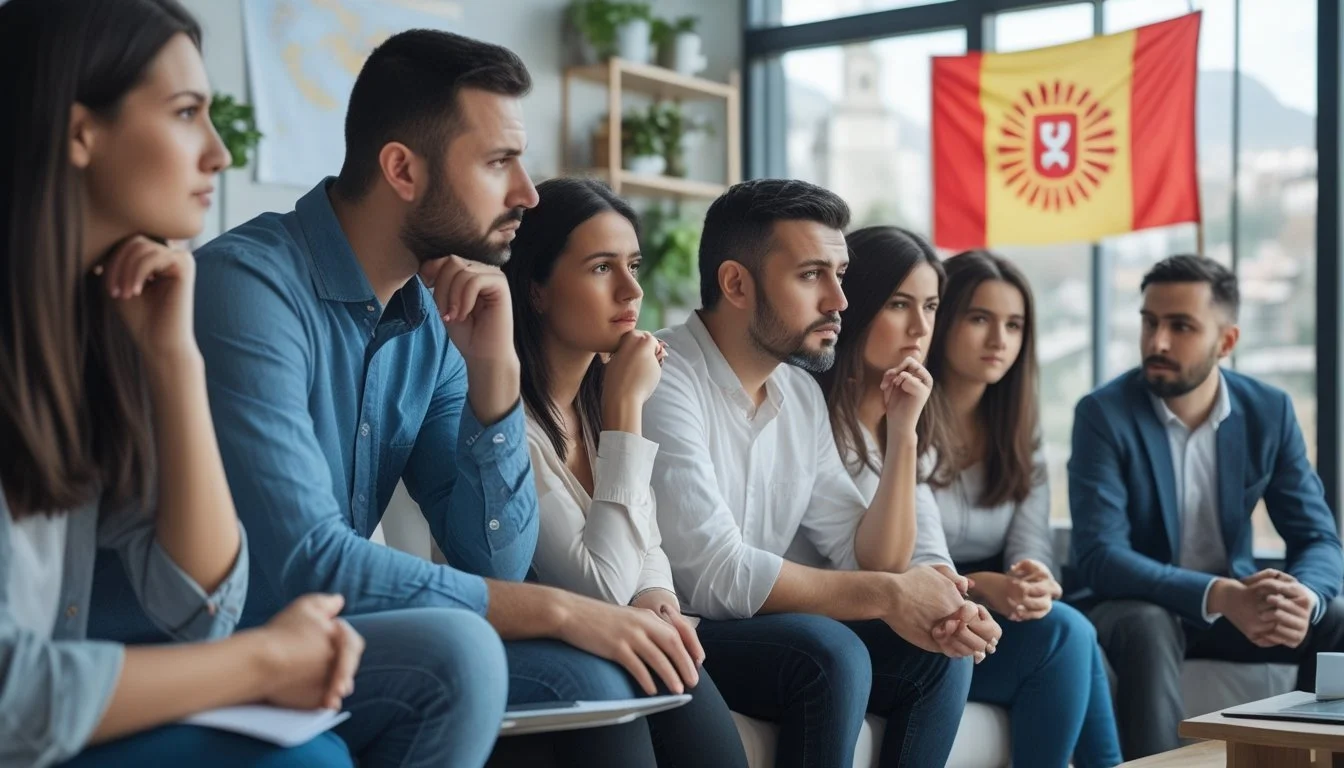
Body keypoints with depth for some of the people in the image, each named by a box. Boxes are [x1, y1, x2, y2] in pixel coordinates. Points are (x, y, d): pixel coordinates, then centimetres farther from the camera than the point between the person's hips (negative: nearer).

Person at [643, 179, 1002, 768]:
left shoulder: (802, 395, 7)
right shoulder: (665, 382, -18)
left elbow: (866, 561, 6)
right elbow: (713, 577, -26)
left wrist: (902, 433, -6)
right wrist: (887, 594, -20)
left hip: (758, 631, 8)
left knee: (939, 652, -5)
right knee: (831, 653, -28)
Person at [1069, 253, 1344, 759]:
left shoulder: (1269, 411, -4)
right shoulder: (1104, 414, -17)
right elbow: (1099, 556, -25)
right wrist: (1219, 596, -38)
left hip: (1237, 601, 4)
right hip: (1137, 604, -4)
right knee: (1148, 631, -36)